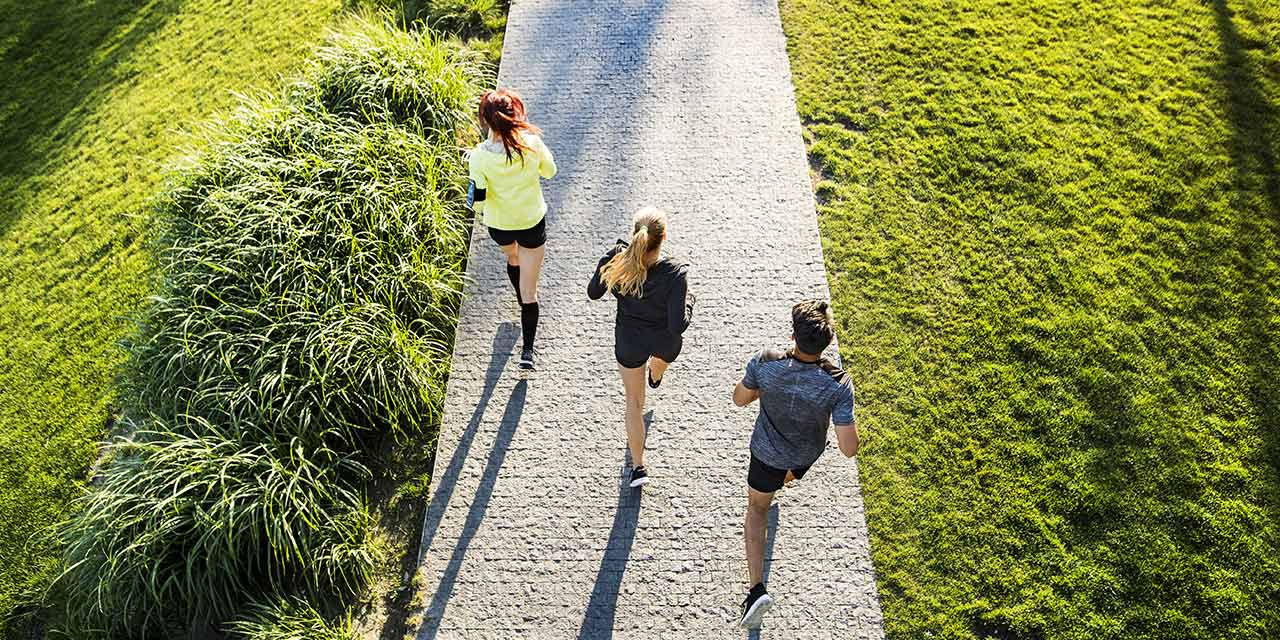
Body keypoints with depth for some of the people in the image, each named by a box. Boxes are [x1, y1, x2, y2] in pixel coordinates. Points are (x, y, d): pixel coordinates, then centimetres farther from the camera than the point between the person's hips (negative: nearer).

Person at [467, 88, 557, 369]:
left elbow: (478, 204, -19)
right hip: (532, 224, -1)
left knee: (512, 259, 36)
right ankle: (527, 351, 13)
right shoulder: (532, 143, -23)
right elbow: (550, 171, -3)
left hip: (498, 226, 1)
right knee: (529, 291, 10)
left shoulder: (479, 156, -24)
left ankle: (524, 304, 61)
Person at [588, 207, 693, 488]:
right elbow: (678, 324, -32)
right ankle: (655, 378, 78)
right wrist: (688, 301, -12)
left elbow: (593, 293, -7)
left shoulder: (616, 260, -27)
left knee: (633, 400, 22)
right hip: (665, 341, 0)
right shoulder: (675, 273, -35)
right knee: (661, 358, 40)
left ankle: (638, 466, 27)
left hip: (629, 341, 1)